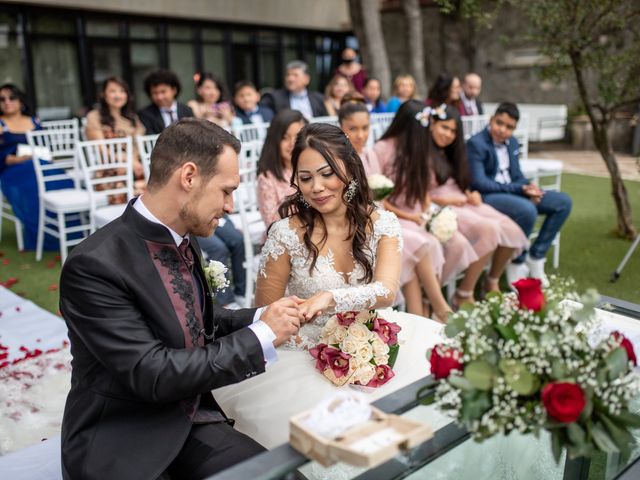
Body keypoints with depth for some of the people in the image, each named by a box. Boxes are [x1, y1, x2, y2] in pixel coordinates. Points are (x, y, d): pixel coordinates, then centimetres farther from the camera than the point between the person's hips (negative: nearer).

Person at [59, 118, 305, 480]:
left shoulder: (184, 240, 0)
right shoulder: (95, 265, -22)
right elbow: (153, 375, -23)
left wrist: (260, 318, -3)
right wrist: (261, 337, -19)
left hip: (192, 421, 6)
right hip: (121, 446, -6)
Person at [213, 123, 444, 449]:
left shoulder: (382, 224, -4)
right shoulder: (287, 233, -10)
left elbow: (387, 291, -20)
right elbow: (265, 312, -1)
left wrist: (330, 298, -37)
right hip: (308, 353, -3)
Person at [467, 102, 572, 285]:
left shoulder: (512, 142, 12)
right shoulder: (476, 144, -13)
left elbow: (517, 175, 15)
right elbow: (479, 183, -20)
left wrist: (529, 187, -11)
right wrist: (520, 188, -20)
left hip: (513, 192, 9)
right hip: (487, 197, -9)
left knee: (563, 202, 1)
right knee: (527, 210, -35)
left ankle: (535, 257, 1)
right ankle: (517, 264, -10)